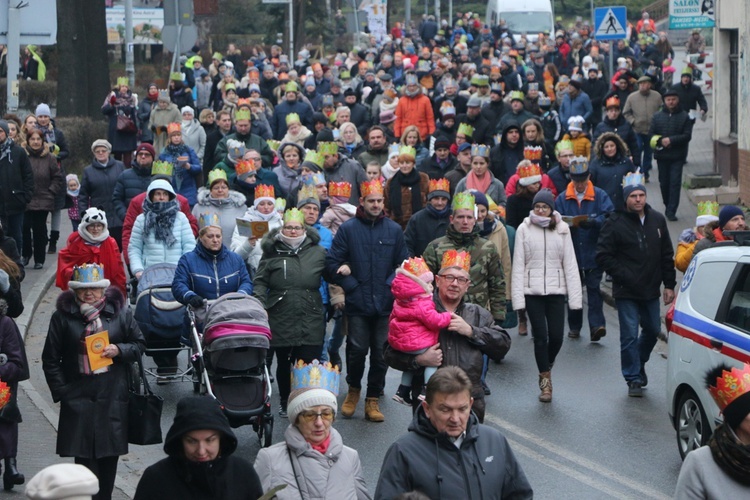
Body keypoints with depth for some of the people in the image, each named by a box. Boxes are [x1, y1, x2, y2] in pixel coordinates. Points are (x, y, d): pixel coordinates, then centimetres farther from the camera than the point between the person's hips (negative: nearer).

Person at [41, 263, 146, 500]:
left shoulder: (120, 312, 5)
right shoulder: (63, 316, 1)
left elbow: (139, 345, 12)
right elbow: (51, 359, 5)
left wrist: (119, 350, -8)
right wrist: (61, 391, -2)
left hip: (113, 396, 2)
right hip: (78, 396, -1)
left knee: (110, 453, 6)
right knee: (84, 455, -6)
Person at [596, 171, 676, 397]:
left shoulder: (657, 220, 6)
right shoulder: (615, 224, -9)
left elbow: (667, 255, 12)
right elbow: (603, 257, -9)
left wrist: (669, 284, 8)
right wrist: (624, 277, -15)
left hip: (651, 290, 5)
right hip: (626, 292, -5)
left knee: (653, 330, 15)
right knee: (630, 335, -4)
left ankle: (639, 364, 39)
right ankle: (634, 379, 5)